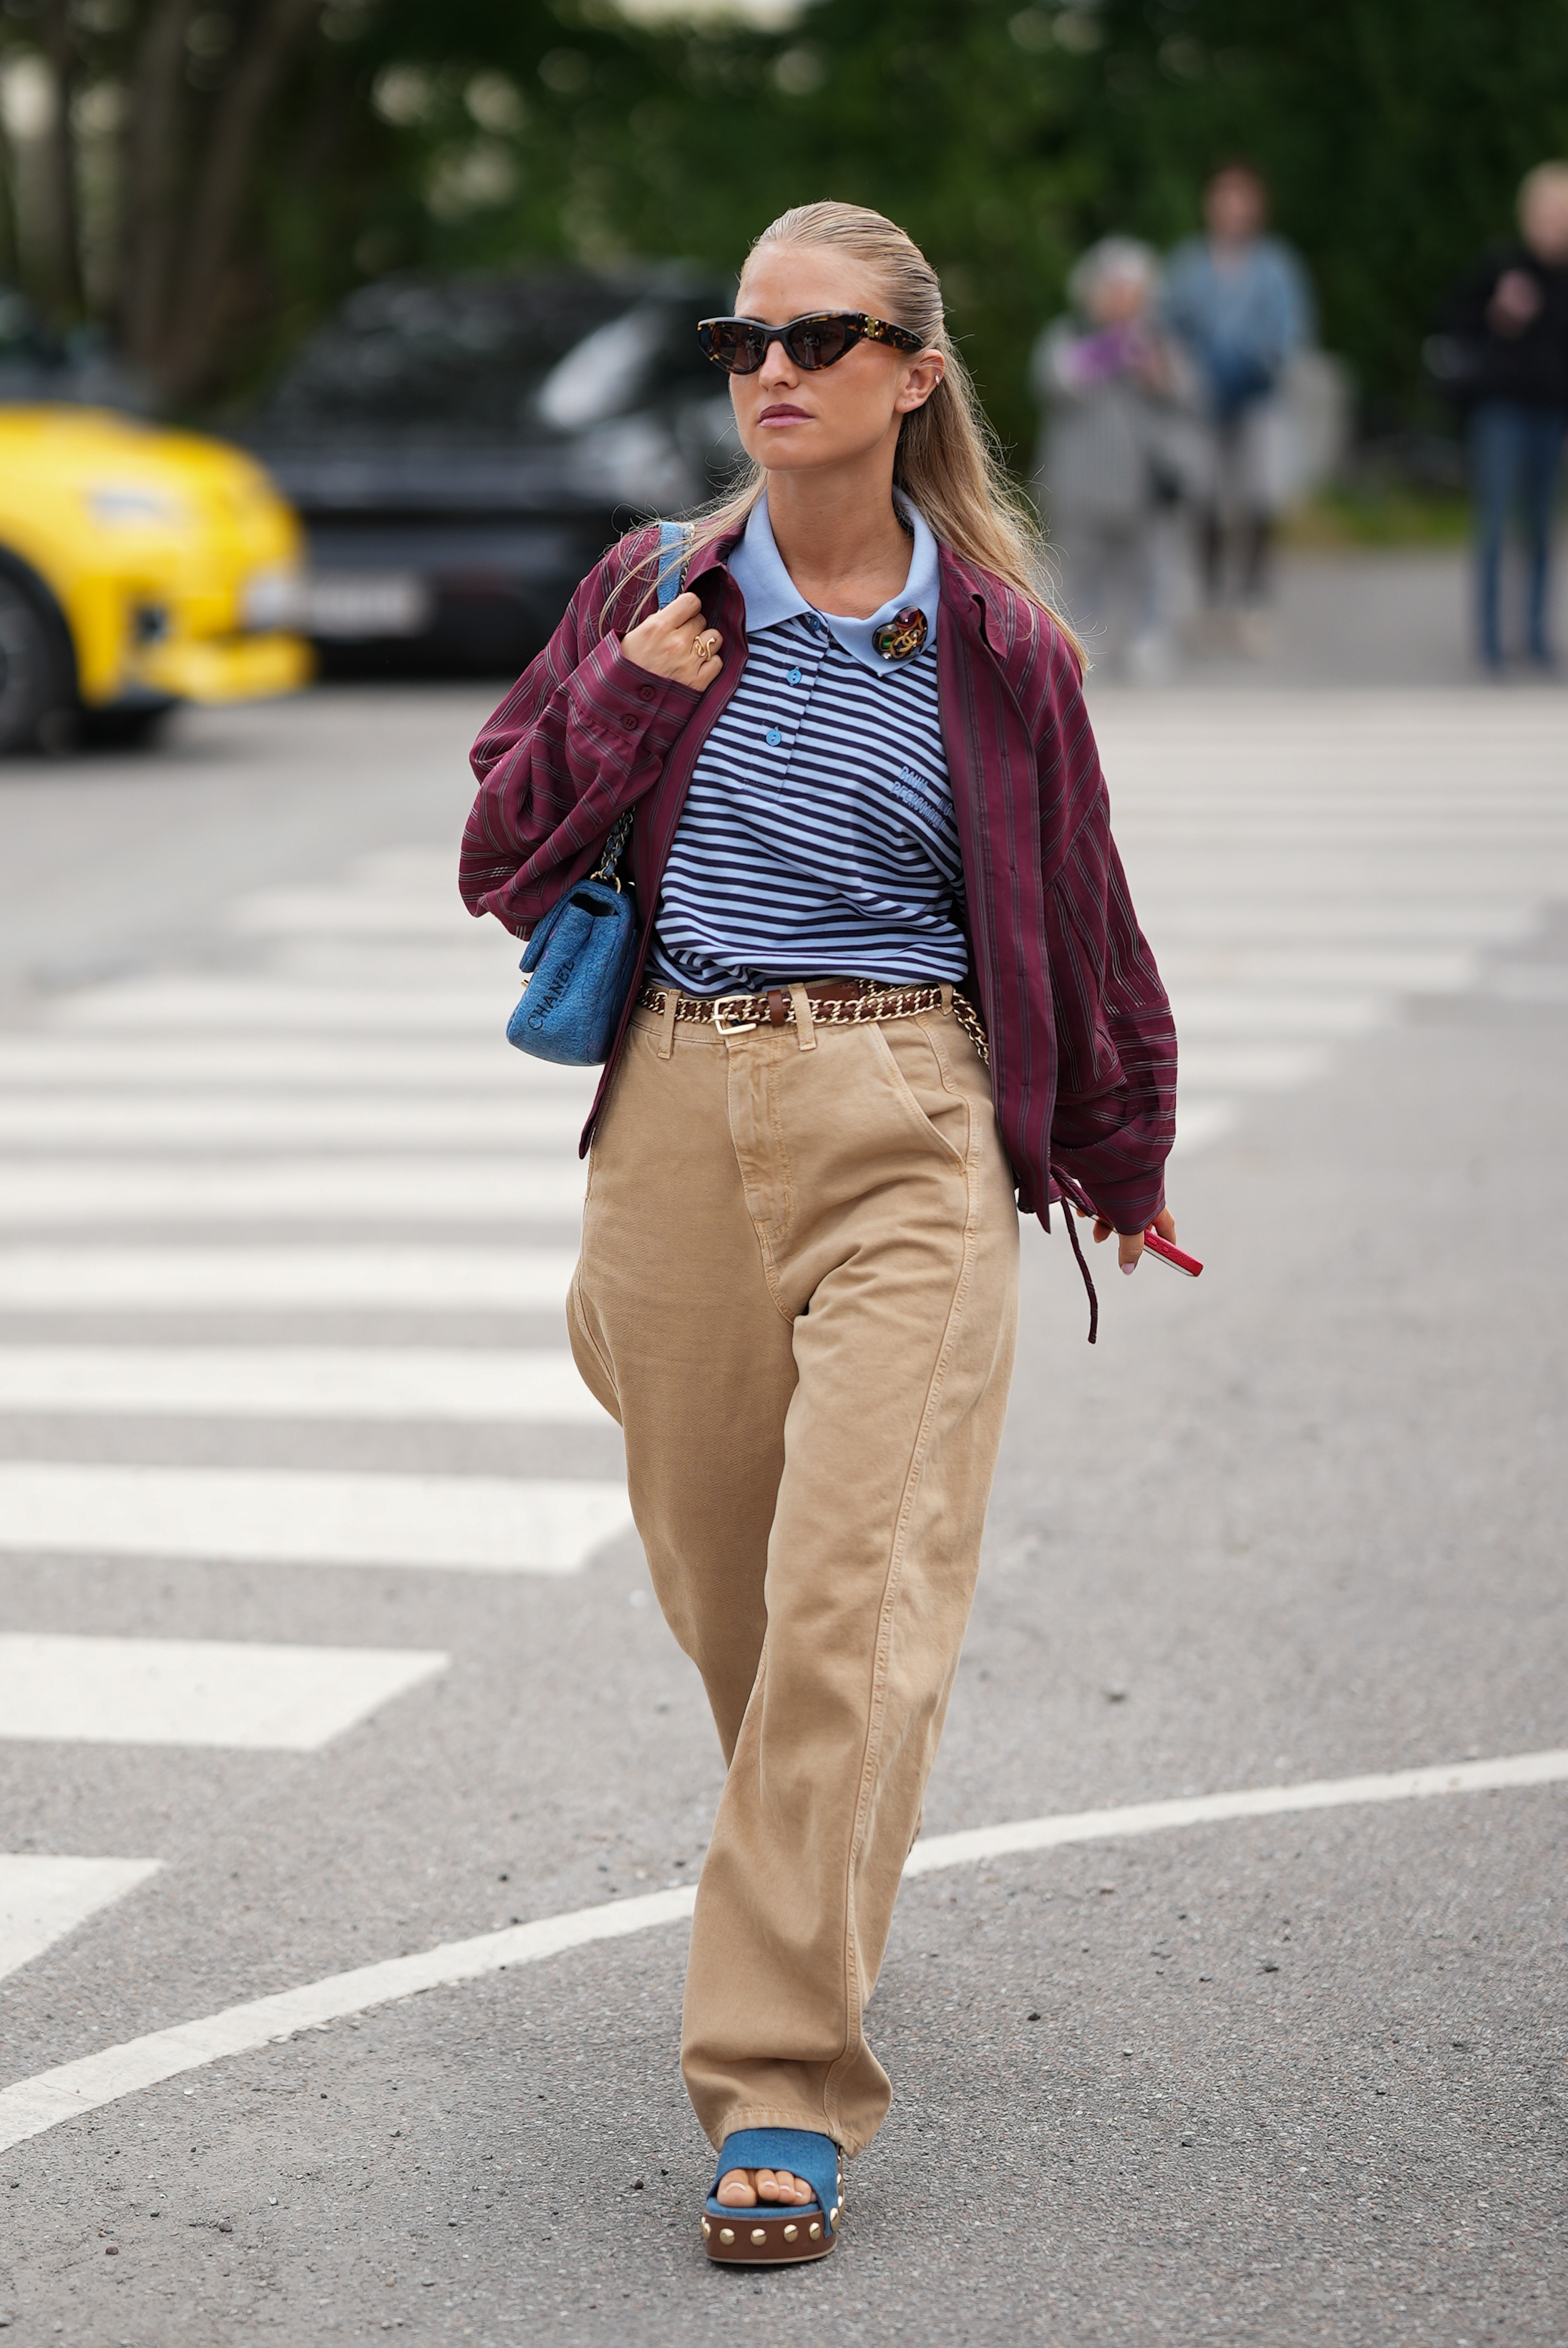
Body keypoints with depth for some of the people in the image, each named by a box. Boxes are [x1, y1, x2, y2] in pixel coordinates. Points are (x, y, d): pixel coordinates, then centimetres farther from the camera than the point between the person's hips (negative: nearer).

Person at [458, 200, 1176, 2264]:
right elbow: (502, 861, 9)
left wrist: (1120, 1164, 24)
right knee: (719, 1579, 12)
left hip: (909, 1132, -3)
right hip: (677, 1114, 3)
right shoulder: (652, 598, 7)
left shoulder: (993, 644, 3)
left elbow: (1076, 916, 14)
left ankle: (785, 2082, -12)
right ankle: (820, 1905, 41)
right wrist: (628, 697, -7)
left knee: (858, 1593, -13)